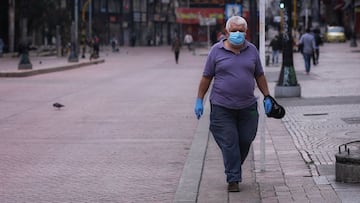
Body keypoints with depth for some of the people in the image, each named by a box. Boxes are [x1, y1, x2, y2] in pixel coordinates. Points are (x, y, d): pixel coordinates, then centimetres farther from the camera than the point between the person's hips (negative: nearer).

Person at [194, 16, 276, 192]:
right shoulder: (216, 50, 0)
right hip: (222, 107, -3)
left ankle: (234, 169, 30)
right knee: (229, 143, -4)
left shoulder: (252, 50, 8)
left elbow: (259, 76, 15)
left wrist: (267, 97, 9)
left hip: (247, 107, 3)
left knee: (245, 141, 6)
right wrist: (199, 100, 1)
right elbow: (206, 77, 4)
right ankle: (233, 179, 2)